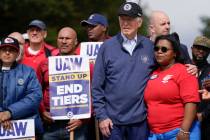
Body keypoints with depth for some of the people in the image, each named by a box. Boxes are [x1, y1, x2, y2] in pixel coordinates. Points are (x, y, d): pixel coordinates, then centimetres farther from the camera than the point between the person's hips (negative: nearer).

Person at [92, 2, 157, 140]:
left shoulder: (150, 47, 4)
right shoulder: (107, 46, -1)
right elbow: (97, 86, -1)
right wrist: (101, 116, -6)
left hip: (140, 119, 1)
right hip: (112, 120, -1)